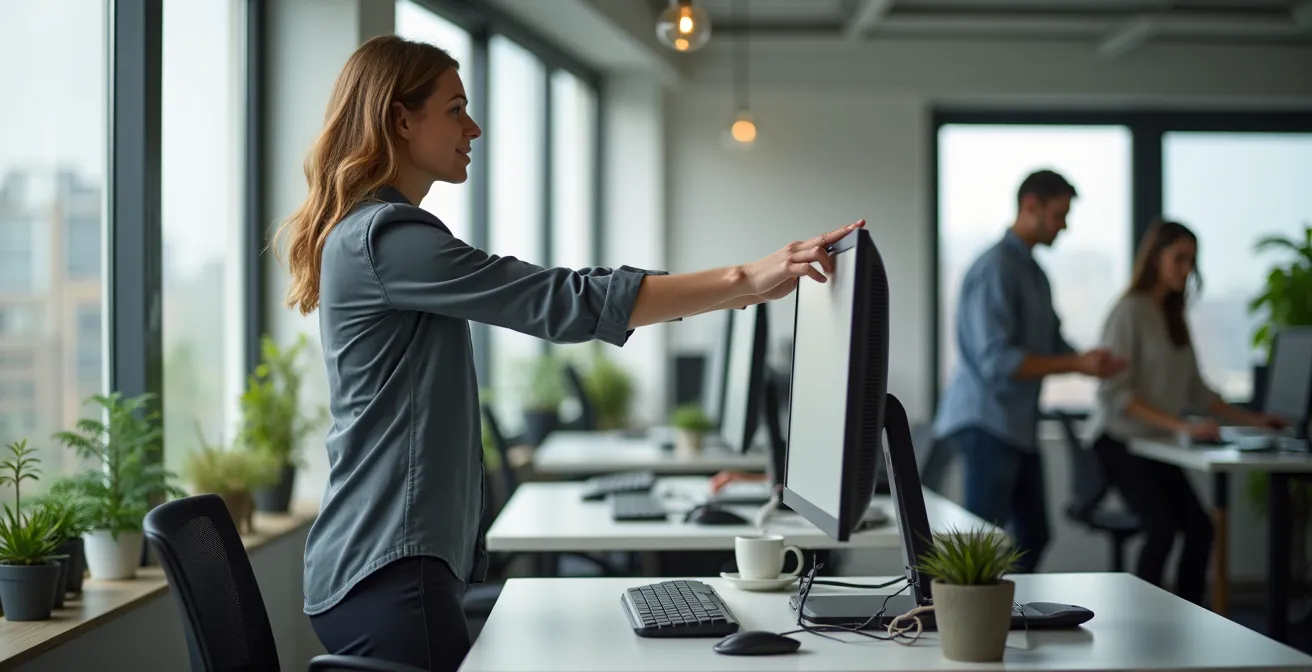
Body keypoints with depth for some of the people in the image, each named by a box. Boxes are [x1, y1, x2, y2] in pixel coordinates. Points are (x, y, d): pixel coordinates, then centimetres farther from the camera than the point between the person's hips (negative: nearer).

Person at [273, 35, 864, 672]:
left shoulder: (366, 234, 17)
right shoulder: (386, 237, -16)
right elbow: (565, 303, -22)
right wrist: (745, 280, -22)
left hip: (387, 562, 10)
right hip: (387, 572, -10)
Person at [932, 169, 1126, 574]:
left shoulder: (1033, 272, 15)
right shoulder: (996, 270, -15)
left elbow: (1053, 344, 18)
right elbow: (997, 360, -22)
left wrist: (1091, 362, -3)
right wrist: (1077, 365, -19)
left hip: (1018, 426, 10)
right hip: (986, 423, -10)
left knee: (1033, 535, 14)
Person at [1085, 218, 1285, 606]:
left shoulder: (1174, 317, 13)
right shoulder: (1130, 311, -11)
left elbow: (1196, 391, 18)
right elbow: (1114, 392, -19)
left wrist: (1252, 421, 8)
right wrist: (1181, 426, -26)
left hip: (1157, 443, 7)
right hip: (1119, 440, -7)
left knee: (1199, 529, -8)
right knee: (1163, 528, -22)